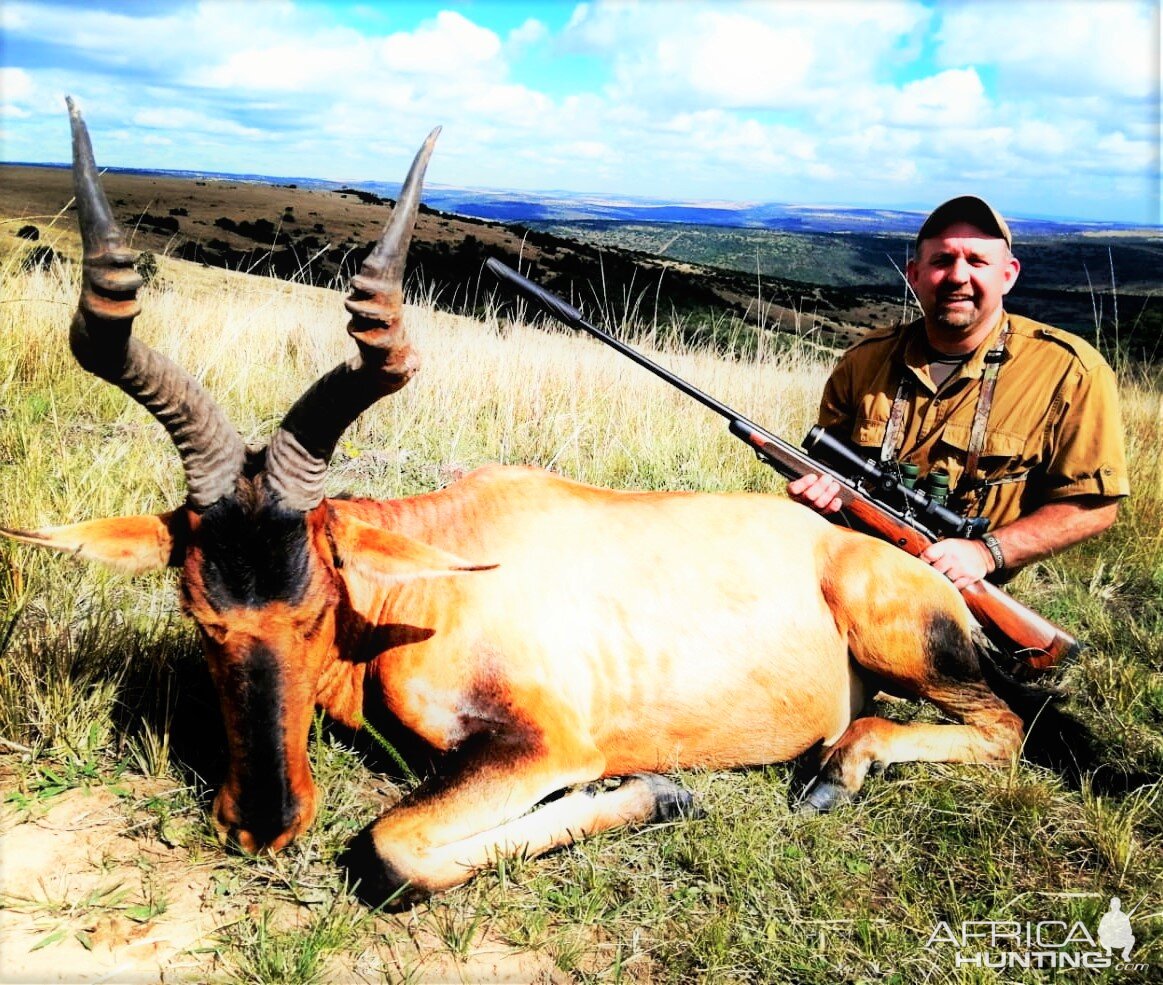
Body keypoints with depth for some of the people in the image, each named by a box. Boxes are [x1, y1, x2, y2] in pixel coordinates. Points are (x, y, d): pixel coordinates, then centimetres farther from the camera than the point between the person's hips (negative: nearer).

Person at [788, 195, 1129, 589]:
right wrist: (822, 486, -8)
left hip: (975, 594, -1)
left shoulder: (1070, 371, -5)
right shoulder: (863, 362, 5)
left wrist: (986, 552, -17)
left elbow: (1093, 505, -4)